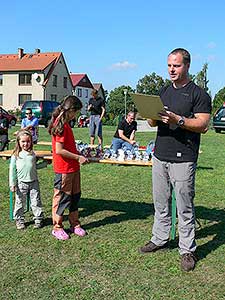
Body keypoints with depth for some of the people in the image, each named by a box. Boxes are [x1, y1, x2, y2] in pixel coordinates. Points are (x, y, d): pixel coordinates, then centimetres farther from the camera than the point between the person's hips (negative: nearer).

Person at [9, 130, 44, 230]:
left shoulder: (32, 153, 7)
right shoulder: (16, 155, -3)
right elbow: (12, 170, -1)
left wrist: (45, 163, 12)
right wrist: (12, 184, -4)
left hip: (34, 182, 2)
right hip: (21, 183, -2)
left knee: (36, 202, 5)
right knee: (20, 203, 7)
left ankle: (38, 219, 16)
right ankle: (19, 220, 21)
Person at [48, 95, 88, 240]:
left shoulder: (65, 124, 10)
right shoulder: (61, 125, -19)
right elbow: (59, 150, -23)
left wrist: (79, 154, 9)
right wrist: (78, 157, -16)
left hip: (73, 168, 9)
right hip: (64, 170, -9)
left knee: (75, 196, 16)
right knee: (62, 197, 4)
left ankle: (75, 224, 29)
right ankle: (57, 227, 19)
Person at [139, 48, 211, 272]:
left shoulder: (198, 94, -3)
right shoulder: (164, 92, 16)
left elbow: (203, 125, -11)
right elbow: (153, 123, 17)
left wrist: (178, 120, -24)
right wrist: (153, 116, -7)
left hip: (183, 159, -6)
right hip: (160, 155, 6)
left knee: (184, 207, 1)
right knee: (160, 203, 13)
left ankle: (187, 250, 12)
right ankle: (159, 239, 27)